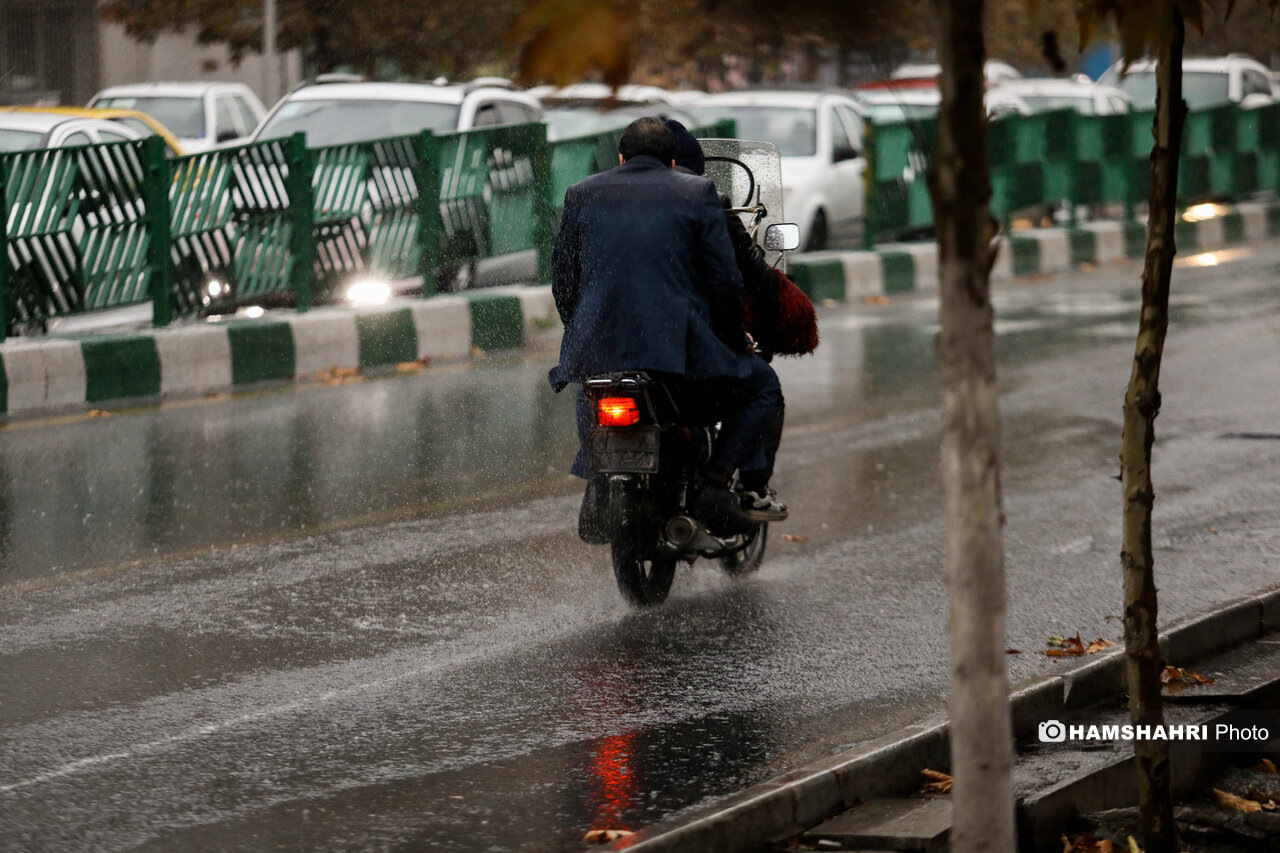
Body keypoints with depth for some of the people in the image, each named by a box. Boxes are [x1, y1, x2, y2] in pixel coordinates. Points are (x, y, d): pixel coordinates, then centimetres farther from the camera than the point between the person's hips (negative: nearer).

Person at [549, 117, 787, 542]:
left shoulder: (582, 195, 13)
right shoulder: (696, 193, 6)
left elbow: (563, 281, 16)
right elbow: (724, 279, 3)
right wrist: (733, 338, 19)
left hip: (598, 345, 4)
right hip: (679, 345, -4)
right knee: (761, 386, 18)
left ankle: (598, 481, 16)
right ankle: (716, 484, 0)